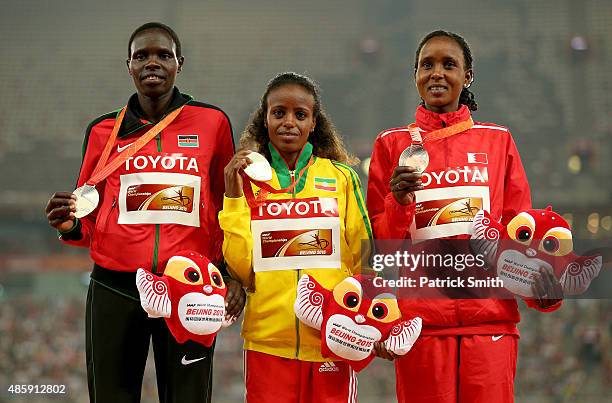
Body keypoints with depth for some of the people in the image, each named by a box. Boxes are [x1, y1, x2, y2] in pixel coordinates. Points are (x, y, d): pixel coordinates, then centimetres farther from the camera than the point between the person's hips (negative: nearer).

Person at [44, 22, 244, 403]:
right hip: (115, 290, 1)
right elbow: (90, 220, 15)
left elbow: (228, 207, 11)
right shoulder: (104, 130, 8)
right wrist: (71, 226, -7)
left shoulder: (212, 122, 5)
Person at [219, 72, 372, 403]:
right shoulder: (247, 178, 4)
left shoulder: (342, 178, 4)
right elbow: (241, 270, -2)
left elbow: (361, 261, 8)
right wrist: (233, 197, -9)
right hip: (267, 341, 0)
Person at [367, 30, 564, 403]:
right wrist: (398, 203, -11)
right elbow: (380, 238, 9)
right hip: (421, 318, 0)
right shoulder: (393, 144, 8)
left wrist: (538, 277, -9)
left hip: (491, 317, 1)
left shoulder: (498, 140, 10)